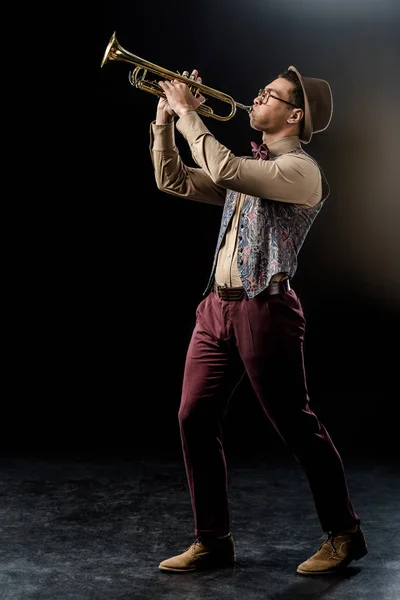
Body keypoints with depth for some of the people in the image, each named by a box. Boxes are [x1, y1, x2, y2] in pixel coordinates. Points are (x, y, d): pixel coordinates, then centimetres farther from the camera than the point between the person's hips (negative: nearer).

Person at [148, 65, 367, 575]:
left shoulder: (300, 169, -8)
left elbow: (223, 170, -23)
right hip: (218, 305, 8)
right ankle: (213, 541, 17)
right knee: (195, 419, 4)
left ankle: (344, 535, 20)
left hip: (263, 309, -8)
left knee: (297, 427, 1)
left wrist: (188, 113, -11)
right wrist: (166, 120, 11)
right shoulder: (248, 167, 19)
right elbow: (172, 180, 21)